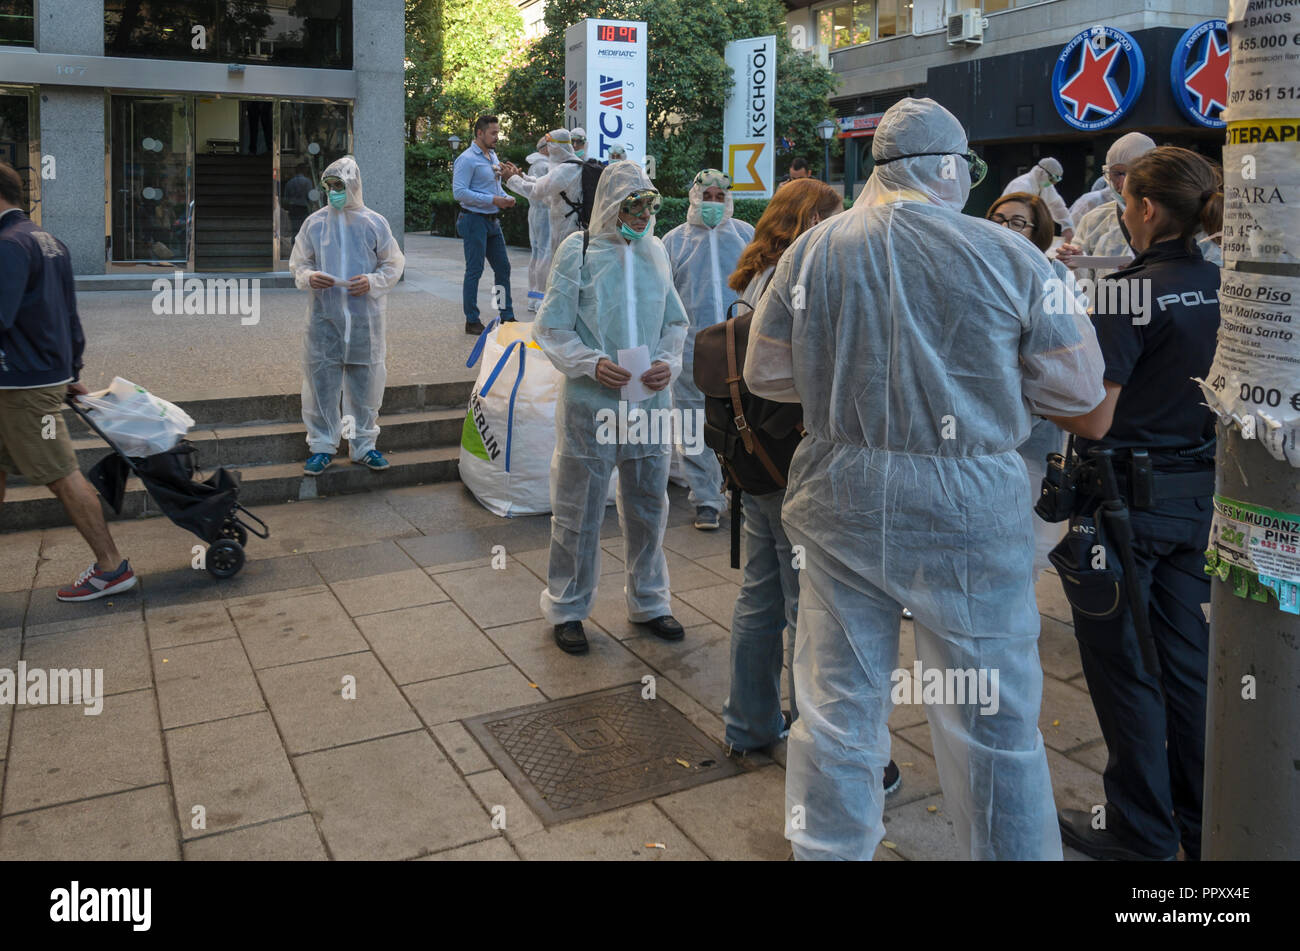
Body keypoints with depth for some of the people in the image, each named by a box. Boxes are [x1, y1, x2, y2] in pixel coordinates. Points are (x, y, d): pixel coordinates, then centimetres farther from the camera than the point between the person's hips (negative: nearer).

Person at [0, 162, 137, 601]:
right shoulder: (49, 241, 14)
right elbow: (70, 317, 18)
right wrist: (71, 373, 24)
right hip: (50, 372, 10)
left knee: (61, 476, -4)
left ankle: (111, 567, 3)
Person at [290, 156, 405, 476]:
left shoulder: (374, 223, 0)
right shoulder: (315, 223, 4)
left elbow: (393, 264, 5)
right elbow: (298, 262, 11)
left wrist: (372, 281, -13)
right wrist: (308, 277, -11)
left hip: (365, 317, -1)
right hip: (324, 316, 1)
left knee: (365, 381, 7)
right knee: (321, 380, 3)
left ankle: (363, 444, 21)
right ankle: (322, 445, 16)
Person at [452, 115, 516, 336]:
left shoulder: (493, 157, 15)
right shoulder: (467, 159, -13)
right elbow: (459, 192, -21)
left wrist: (506, 198, 3)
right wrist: (492, 200, -22)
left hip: (492, 221, 9)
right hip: (475, 220, -9)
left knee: (503, 267, 11)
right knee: (474, 271, -3)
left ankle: (507, 316, 21)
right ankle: (472, 321, 5)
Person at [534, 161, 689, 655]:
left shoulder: (656, 251, 9)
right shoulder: (578, 251, -3)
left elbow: (675, 322, 15)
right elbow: (551, 328, -4)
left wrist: (669, 362, -5)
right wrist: (591, 363, -19)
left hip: (650, 402, 4)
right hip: (590, 403, -4)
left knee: (648, 504, 14)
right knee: (579, 510, 5)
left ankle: (649, 601, 31)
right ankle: (567, 609, 21)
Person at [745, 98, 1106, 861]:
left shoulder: (814, 248, 1)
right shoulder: (1006, 254, -7)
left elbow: (765, 373, 6)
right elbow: (1081, 384, -2)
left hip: (841, 498, 3)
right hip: (968, 509, -3)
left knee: (837, 711, 16)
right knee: (995, 725, 11)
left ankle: (829, 848, 32)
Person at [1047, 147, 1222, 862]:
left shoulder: (1133, 293, -18)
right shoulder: (1220, 287, 4)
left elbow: (1093, 421, -22)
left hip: (1130, 497, -7)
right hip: (1199, 495, 8)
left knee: (1123, 666, 7)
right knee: (1187, 659, 17)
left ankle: (1141, 832, 20)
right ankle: (1203, 827, 30)